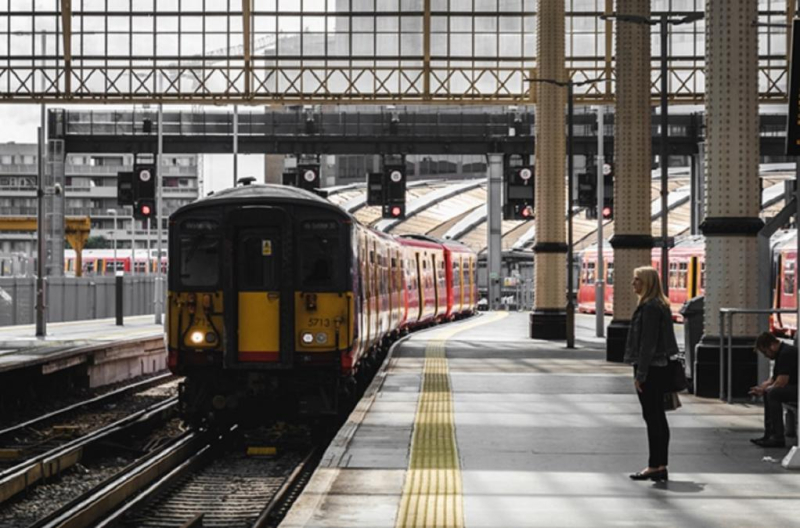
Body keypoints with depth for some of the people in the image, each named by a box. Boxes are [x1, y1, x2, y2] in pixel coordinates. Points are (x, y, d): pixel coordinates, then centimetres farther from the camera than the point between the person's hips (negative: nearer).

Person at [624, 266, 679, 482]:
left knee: (652, 417, -6)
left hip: (650, 369, -10)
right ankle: (661, 466, 15)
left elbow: (647, 343, -19)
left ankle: (654, 466, -2)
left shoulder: (649, 308, -16)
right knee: (659, 417, 11)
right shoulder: (661, 306, 15)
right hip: (660, 368, 10)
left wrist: (640, 374, -19)